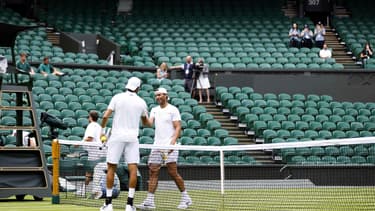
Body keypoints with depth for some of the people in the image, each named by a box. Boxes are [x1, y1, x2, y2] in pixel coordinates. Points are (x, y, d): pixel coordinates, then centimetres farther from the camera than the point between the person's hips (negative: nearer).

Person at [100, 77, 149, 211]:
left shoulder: (117, 98, -1)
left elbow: (106, 116, -6)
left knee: (111, 168, 6)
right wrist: (149, 120, 44)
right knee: (133, 169, 0)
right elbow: (145, 122, 22)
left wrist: (102, 129, 10)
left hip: (117, 137, -1)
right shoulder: (141, 102, 6)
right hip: (132, 138, 1)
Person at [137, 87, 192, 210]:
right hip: (157, 145, 6)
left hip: (169, 146, -6)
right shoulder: (154, 110, 17)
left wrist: (173, 141, -18)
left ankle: (185, 198, 3)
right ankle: (150, 201, -4)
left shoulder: (173, 110, 0)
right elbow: (149, 123, 4)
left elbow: (178, 127, -6)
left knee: (173, 172, -8)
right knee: (153, 172, -2)